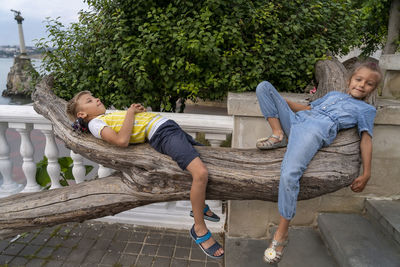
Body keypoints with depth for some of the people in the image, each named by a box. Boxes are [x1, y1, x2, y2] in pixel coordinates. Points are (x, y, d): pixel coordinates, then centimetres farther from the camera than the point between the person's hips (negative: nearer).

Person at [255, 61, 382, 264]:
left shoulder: (366, 109, 23)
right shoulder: (333, 94, 35)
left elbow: (366, 139, 13)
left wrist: (366, 173, 2)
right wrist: (279, 100, 19)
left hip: (316, 131, -5)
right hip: (295, 120, 6)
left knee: (289, 174, -33)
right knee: (264, 86, 1)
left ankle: (282, 233, -16)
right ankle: (278, 134, -7)